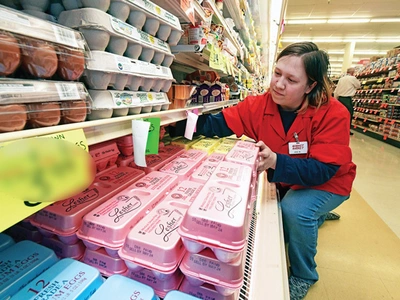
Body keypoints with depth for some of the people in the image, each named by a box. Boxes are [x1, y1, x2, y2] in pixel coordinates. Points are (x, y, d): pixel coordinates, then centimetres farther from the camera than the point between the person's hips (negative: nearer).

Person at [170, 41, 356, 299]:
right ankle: (313, 218, 33)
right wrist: (180, 125, -36)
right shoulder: (260, 105, -19)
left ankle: (303, 276, 5)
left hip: (327, 183, -4)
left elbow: (322, 170, -31)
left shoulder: (333, 114, -27)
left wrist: (275, 162, -48)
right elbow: (218, 123, -21)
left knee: (295, 209, -29)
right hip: (286, 183, 4)